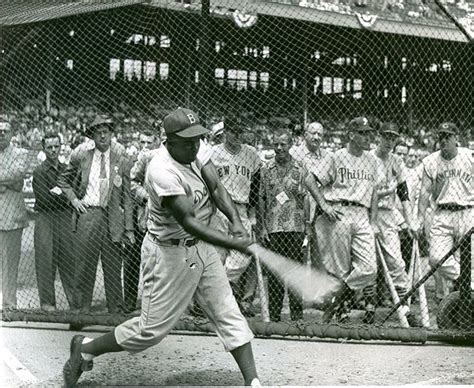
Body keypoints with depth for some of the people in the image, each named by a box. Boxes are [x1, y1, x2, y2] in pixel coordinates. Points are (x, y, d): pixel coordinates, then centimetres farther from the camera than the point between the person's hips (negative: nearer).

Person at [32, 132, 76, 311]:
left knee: (69, 261, 4)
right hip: (46, 220, -4)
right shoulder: (40, 172, -4)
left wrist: (58, 193, -3)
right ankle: (47, 302, 6)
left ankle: (75, 301, 7)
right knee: (46, 262, -1)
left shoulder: (66, 170, 12)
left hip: (65, 218, 4)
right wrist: (65, 197, -8)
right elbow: (43, 200, -11)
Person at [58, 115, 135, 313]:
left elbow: (126, 195, 4)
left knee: (113, 266, 1)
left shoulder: (121, 159, 3)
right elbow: (64, 179, 21)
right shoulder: (81, 155, 5)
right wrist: (74, 199, 3)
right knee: (84, 265, 2)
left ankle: (116, 310, 9)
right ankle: (82, 309, 11)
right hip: (87, 213, 1)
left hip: (112, 217, -1)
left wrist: (128, 228, 0)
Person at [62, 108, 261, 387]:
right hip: (172, 253, -8)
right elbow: (189, 223, -32)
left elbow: (216, 188, -2)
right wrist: (234, 244, -36)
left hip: (201, 247, 8)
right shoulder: (163, 172, -28)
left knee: (229, 314, 7)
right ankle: (85, 348, 20)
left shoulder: (192, 151, -2)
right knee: (152, 329, 1)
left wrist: (236, 221, -19)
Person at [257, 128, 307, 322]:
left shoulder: (300, 170, 4)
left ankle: (297, 313, 5)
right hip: (272, 228, 1)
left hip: (295, 227, -1)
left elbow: (305, 199, 4)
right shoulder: (266, 170, 8)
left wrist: (305, 223, -5)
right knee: (273, 272, 3)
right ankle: (274, 315, 9)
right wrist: (262, 227, 3)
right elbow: (261, 199, 9)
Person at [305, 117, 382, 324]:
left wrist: (373, 221, 12)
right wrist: (324, 205, -10)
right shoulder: (335, 158, 1)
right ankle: (341, 312, 11)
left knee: (368, 268, -11)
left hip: (362, 216, 4)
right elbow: (310, 180, -1)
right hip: (339, 216, -4)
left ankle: (335, 301, 6)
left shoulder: (372, 161, 17)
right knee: (340, 269, -2)